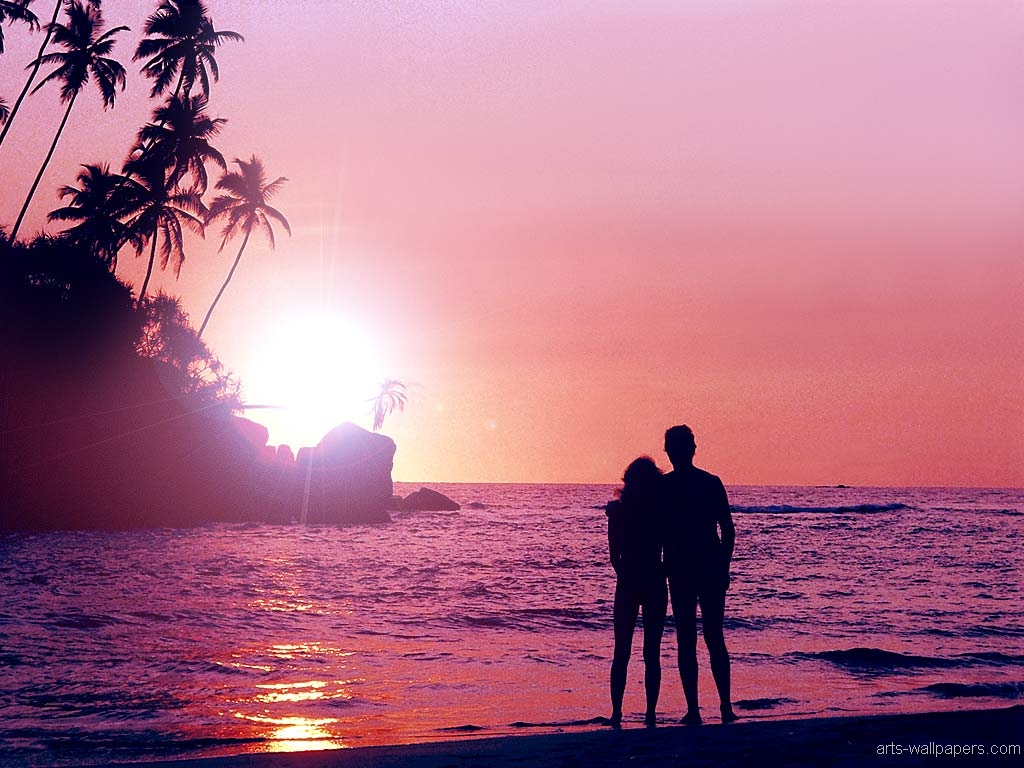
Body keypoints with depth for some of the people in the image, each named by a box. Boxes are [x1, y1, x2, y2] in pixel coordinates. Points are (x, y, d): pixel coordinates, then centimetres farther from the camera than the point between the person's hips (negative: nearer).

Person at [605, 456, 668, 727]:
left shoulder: (617, 511, -4)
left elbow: (614, 555, -3)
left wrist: (625, 577, 10)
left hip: (628, 585, 0)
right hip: (656, 585, 1)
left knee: (622, 652, 7)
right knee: (652, 652, 6)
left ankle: (617, 713, 3)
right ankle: (650, 713, 2)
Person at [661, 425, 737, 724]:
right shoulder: (712, 483, 1)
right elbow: (728, 530, 2)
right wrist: (723, 569, 6)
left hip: (680, 571, -2)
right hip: (711, 568, 2)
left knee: (686, 641, 1)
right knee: (715, 638, 8)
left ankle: (693, 709, 0)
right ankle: (725, 707, 5)